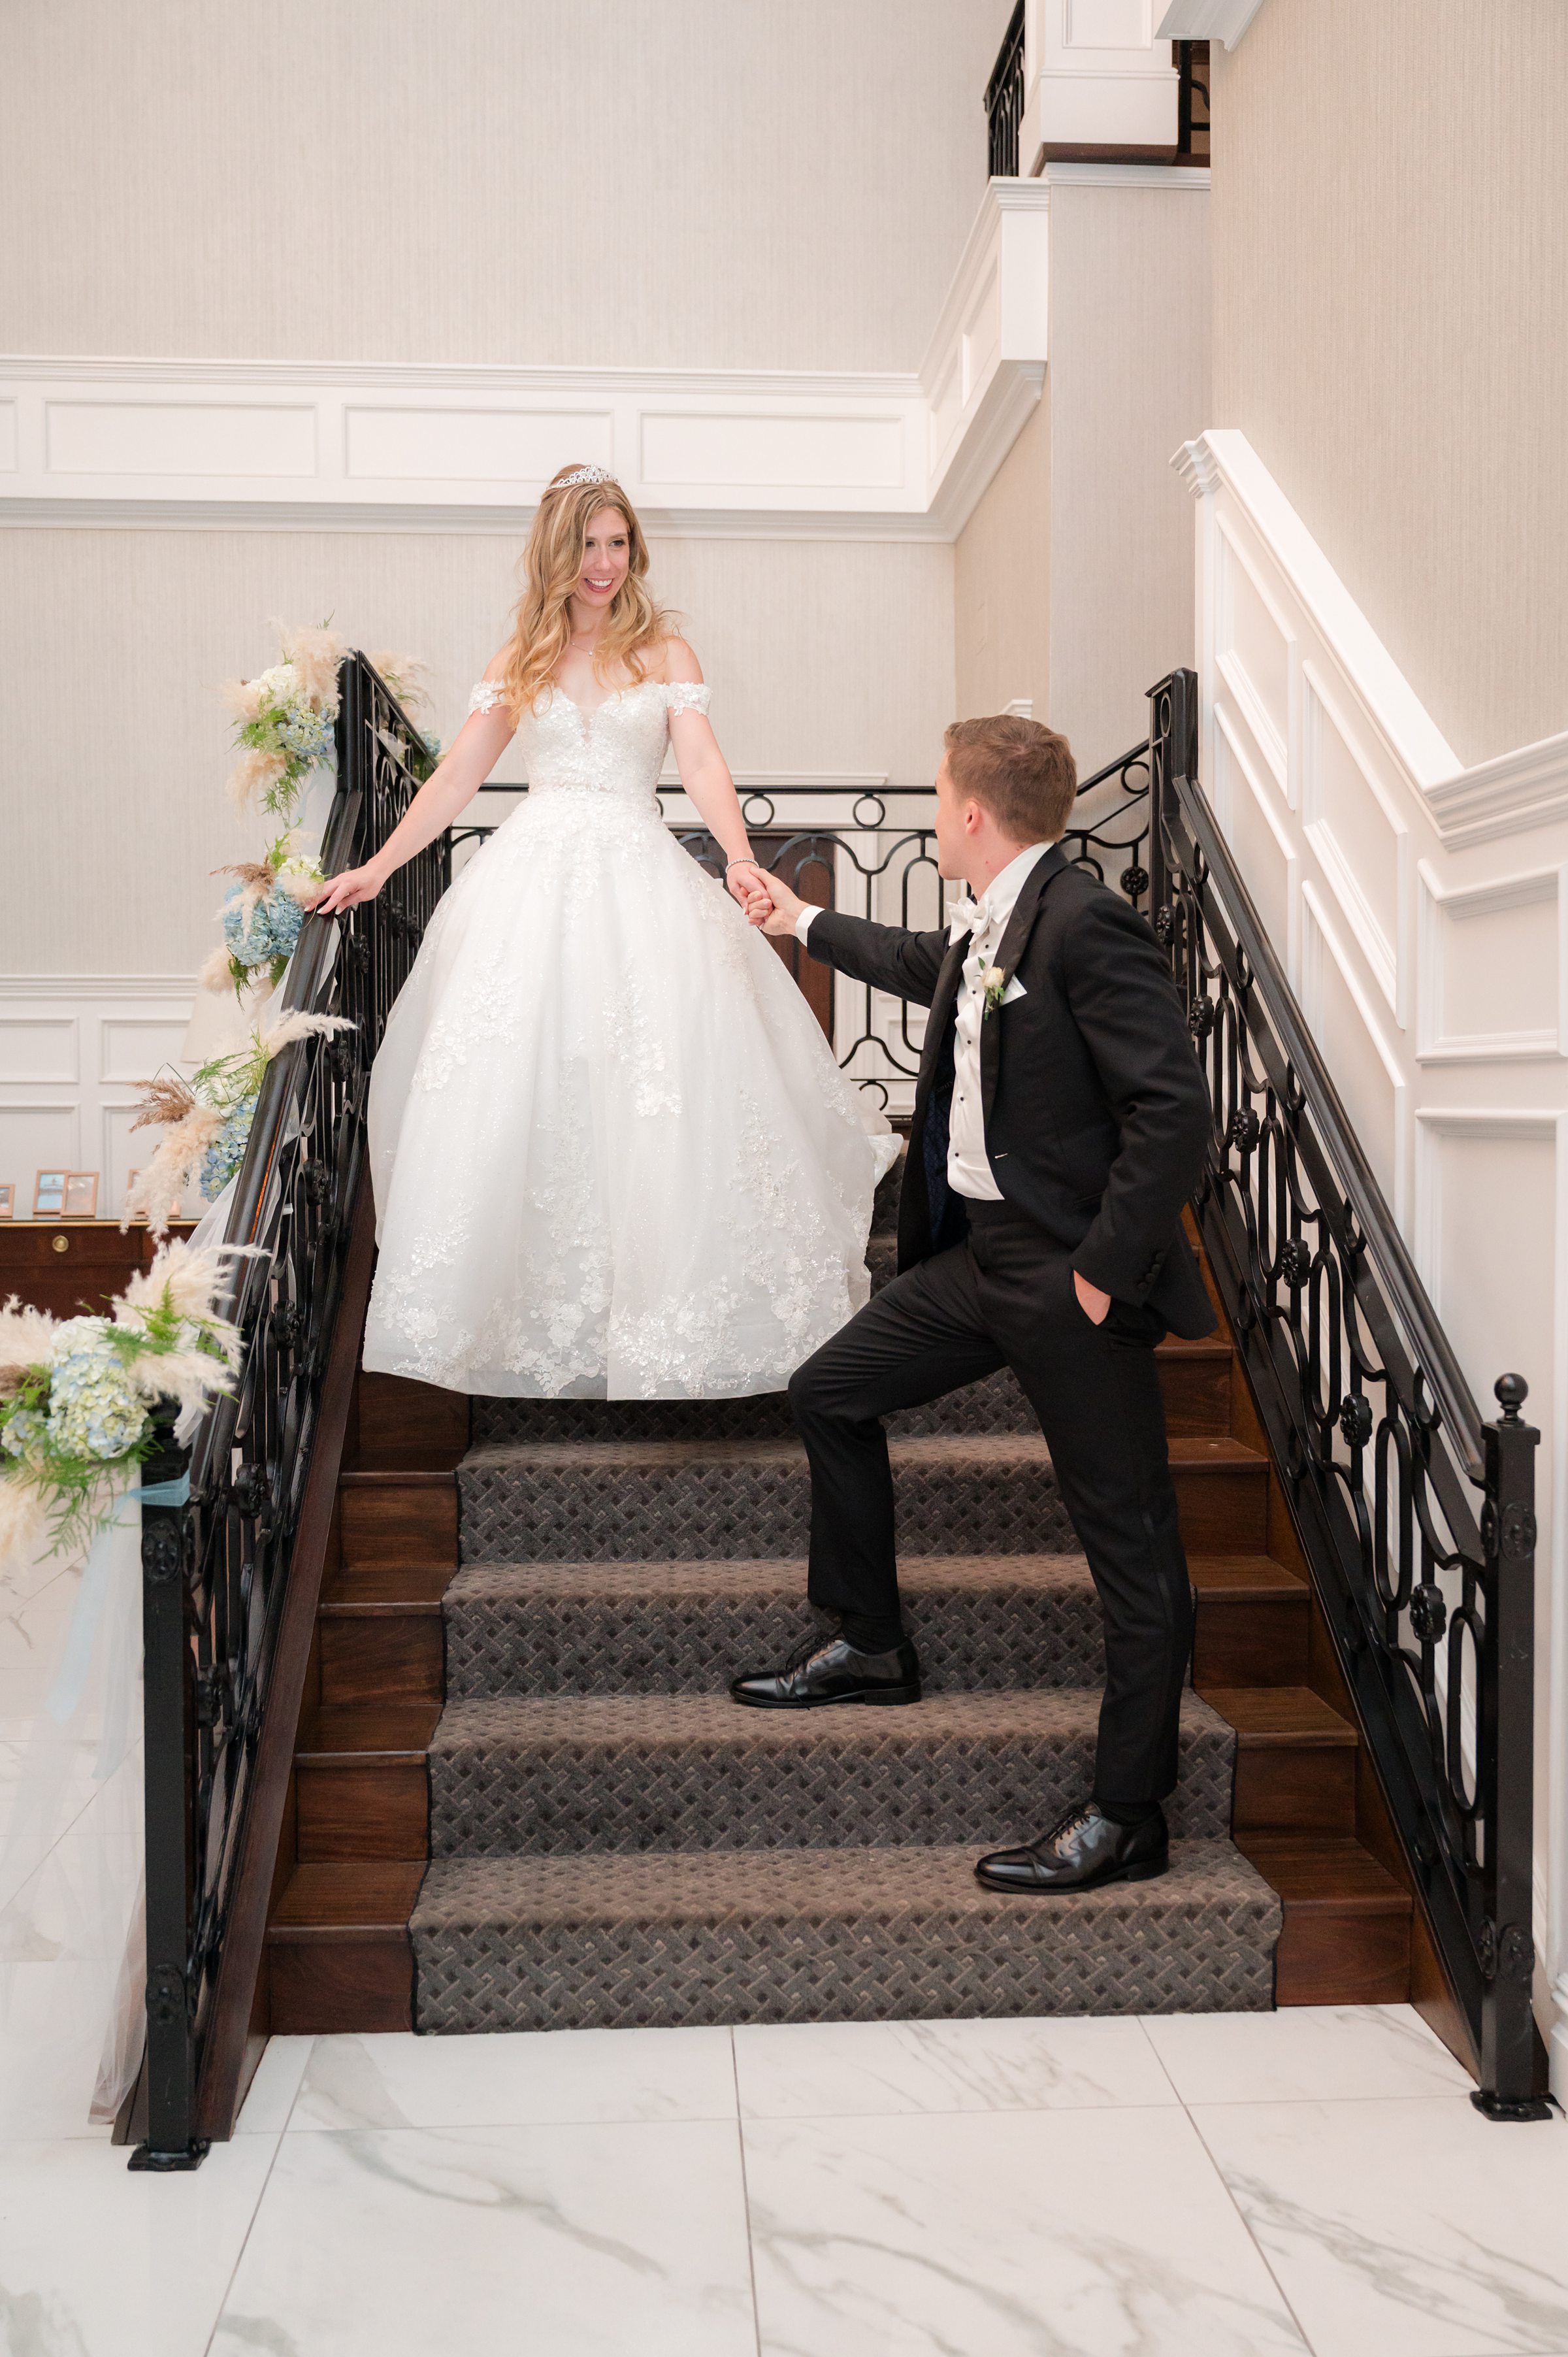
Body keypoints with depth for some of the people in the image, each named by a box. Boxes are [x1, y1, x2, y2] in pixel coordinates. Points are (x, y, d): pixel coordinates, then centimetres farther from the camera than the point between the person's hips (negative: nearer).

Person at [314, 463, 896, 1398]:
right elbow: (457, 777, 11)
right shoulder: (522, 661, 13)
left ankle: (665, 1306, 5)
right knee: (513, 1090, -3)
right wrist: (376, 869, 3)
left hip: (638, 878, -2)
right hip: (531, 875, 2)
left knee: (652, 1096, -6)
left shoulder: (665, 652, 8)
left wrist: (741, 860, -23)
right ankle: (526, 1300, 7)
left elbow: (703, 765, -5)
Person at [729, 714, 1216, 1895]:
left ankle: (1127, 1818, 12)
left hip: (1070, 1275, -10)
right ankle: (871, 1646, 34)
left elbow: (1175, 1109, -24)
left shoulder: (1086, 926, -19)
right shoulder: (981, 933, 10)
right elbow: (926, 966, 35)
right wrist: (806, 923, 49)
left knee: (1132, 1545, 1)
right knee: (831, 1394, 18)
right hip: (981, 1255, 10)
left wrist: (1104, 1270, -20)